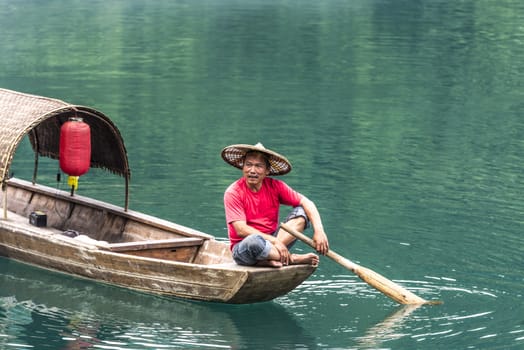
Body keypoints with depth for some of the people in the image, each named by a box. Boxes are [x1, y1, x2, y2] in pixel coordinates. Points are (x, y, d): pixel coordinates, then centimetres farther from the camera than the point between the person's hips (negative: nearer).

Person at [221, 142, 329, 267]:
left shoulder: (275, 186, 0)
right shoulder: (233, 193, -11)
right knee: (254, 240, -40)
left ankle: (269, 259, -27)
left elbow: (306, 203, -6)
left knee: (301, 212, -10)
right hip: (243, 247, -5)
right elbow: (241, 230, -20)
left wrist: (319, 231, -22)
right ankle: (292, 259, -16)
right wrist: (274, 241, -26)